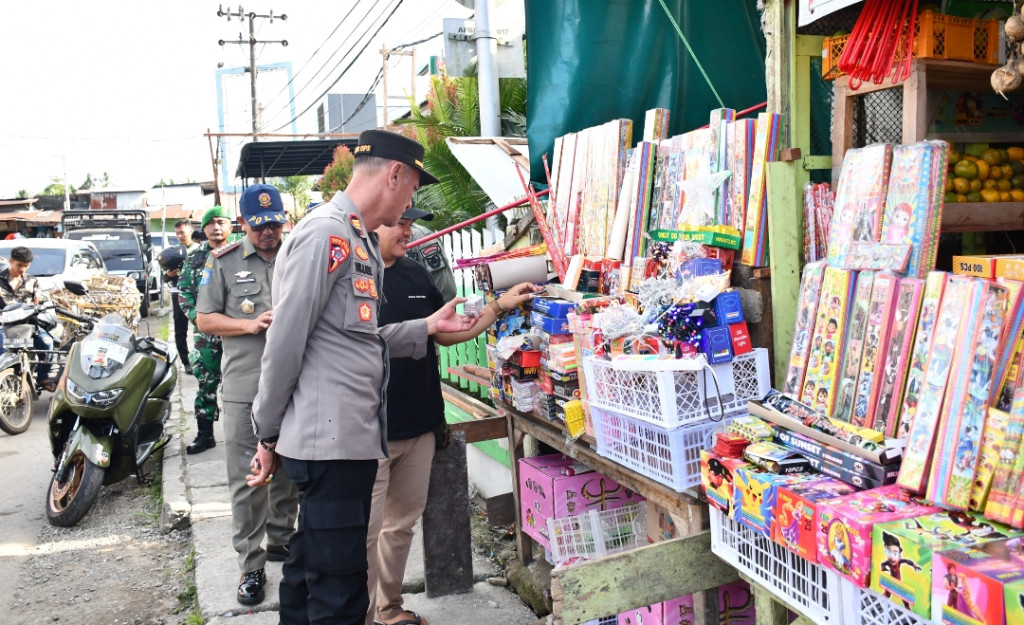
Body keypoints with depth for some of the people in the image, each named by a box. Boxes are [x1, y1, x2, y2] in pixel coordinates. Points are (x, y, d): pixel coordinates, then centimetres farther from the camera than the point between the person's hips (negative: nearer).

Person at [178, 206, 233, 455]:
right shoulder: (195, 257, 10)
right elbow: (183, 290, 12)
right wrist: (194, 315, -3)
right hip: (205, 331, 3)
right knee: (206, 382, 8)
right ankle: (205, 434, 17)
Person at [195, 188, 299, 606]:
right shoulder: (224, 262, 4)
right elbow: (204, 319, 3)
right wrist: (250, 325, -12)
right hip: (245, 388, -2)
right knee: (246, 479, 1)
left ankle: (281, 538, 33)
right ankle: (251, 565, 11)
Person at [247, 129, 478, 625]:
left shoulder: (359, 241, 17)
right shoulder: (326, 233, -14)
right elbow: (286, 342, -15)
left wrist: (427, 327, 17)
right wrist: (268, 435, -8)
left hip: (349, 437, 10)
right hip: (330, 440, -10)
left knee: (309, 574, 21)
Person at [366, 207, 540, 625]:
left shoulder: (416, 274, 10)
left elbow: (447, 334, 16)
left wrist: (500, 306, 9)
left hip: (420, 425, 7)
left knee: (402, 524, 18)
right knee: (366, 531, 1)